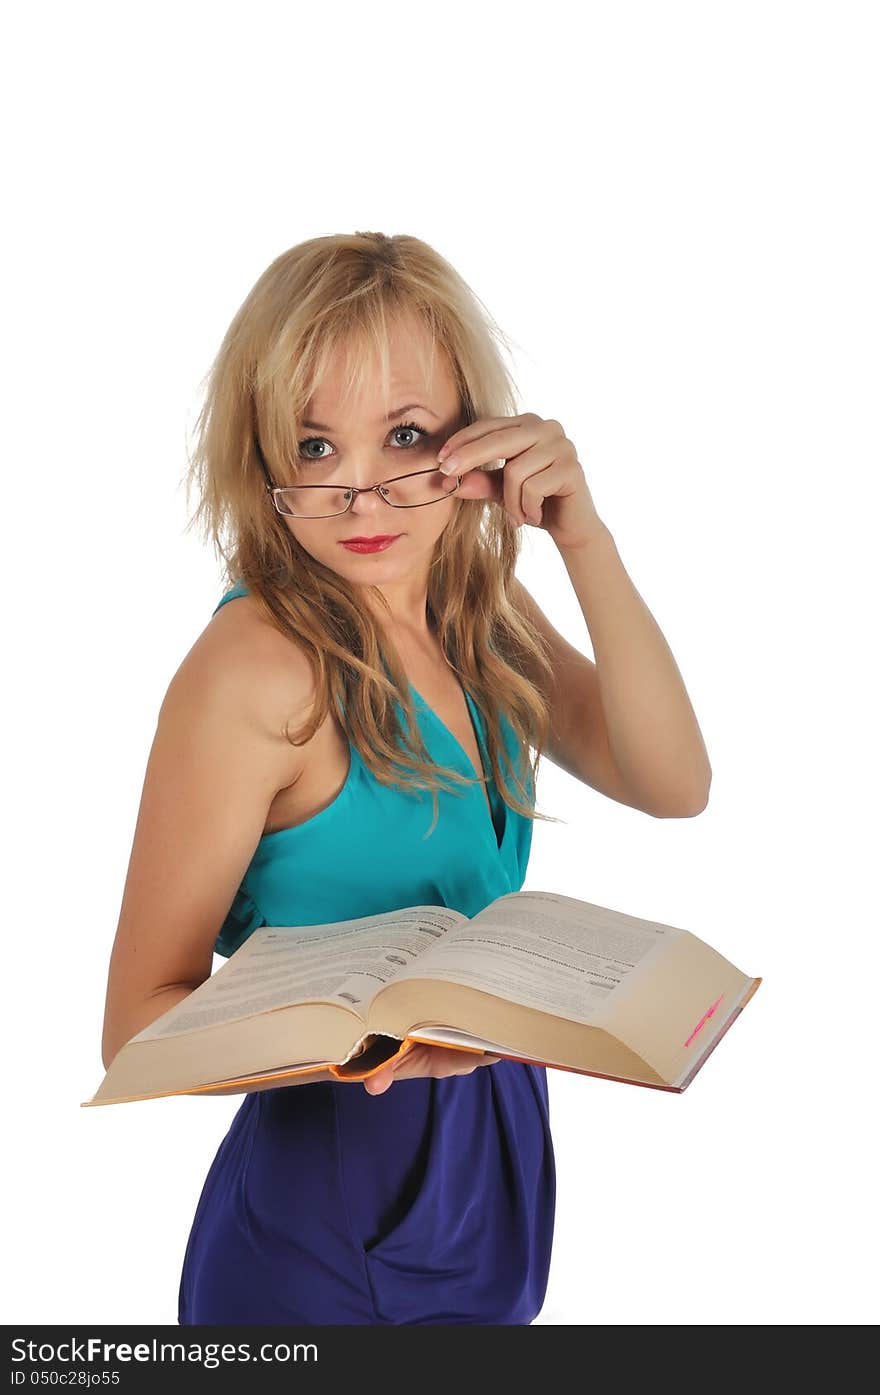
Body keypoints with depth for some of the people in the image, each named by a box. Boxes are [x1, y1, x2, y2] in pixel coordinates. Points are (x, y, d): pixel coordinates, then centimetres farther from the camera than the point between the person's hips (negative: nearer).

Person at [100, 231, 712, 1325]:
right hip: (334, 1205, -6)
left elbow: (672, 783, -8)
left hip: (500, 1148, 7)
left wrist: (584, 542, -19)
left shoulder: (480, 612, -1)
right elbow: (140, 1021, -19)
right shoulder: (256, 668, -23)